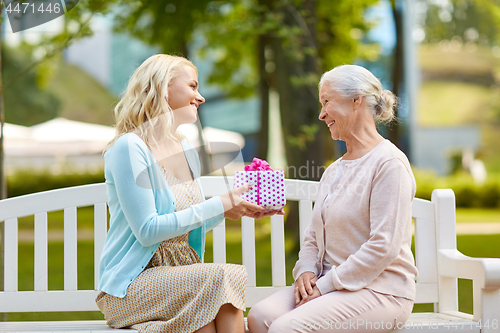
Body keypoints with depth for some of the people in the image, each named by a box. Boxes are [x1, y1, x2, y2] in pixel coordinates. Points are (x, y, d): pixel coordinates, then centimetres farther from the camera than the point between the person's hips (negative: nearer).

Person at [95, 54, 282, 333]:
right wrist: (218, 207, -17)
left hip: (182, 275, 7)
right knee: (223, 277, -30)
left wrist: (240, 208, 5)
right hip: (130, 286, -6)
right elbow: (147, 231, -18)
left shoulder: (185, 149, 14)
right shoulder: (129, 148, -11)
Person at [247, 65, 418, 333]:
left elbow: (384, 247, -18)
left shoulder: (389, 163, -9)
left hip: (379, 290, -7)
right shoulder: (333, 171, 20)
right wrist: (306, 271, -2)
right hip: (331, 286, 8)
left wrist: (326, 285, -16)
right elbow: (313, 238, 21)